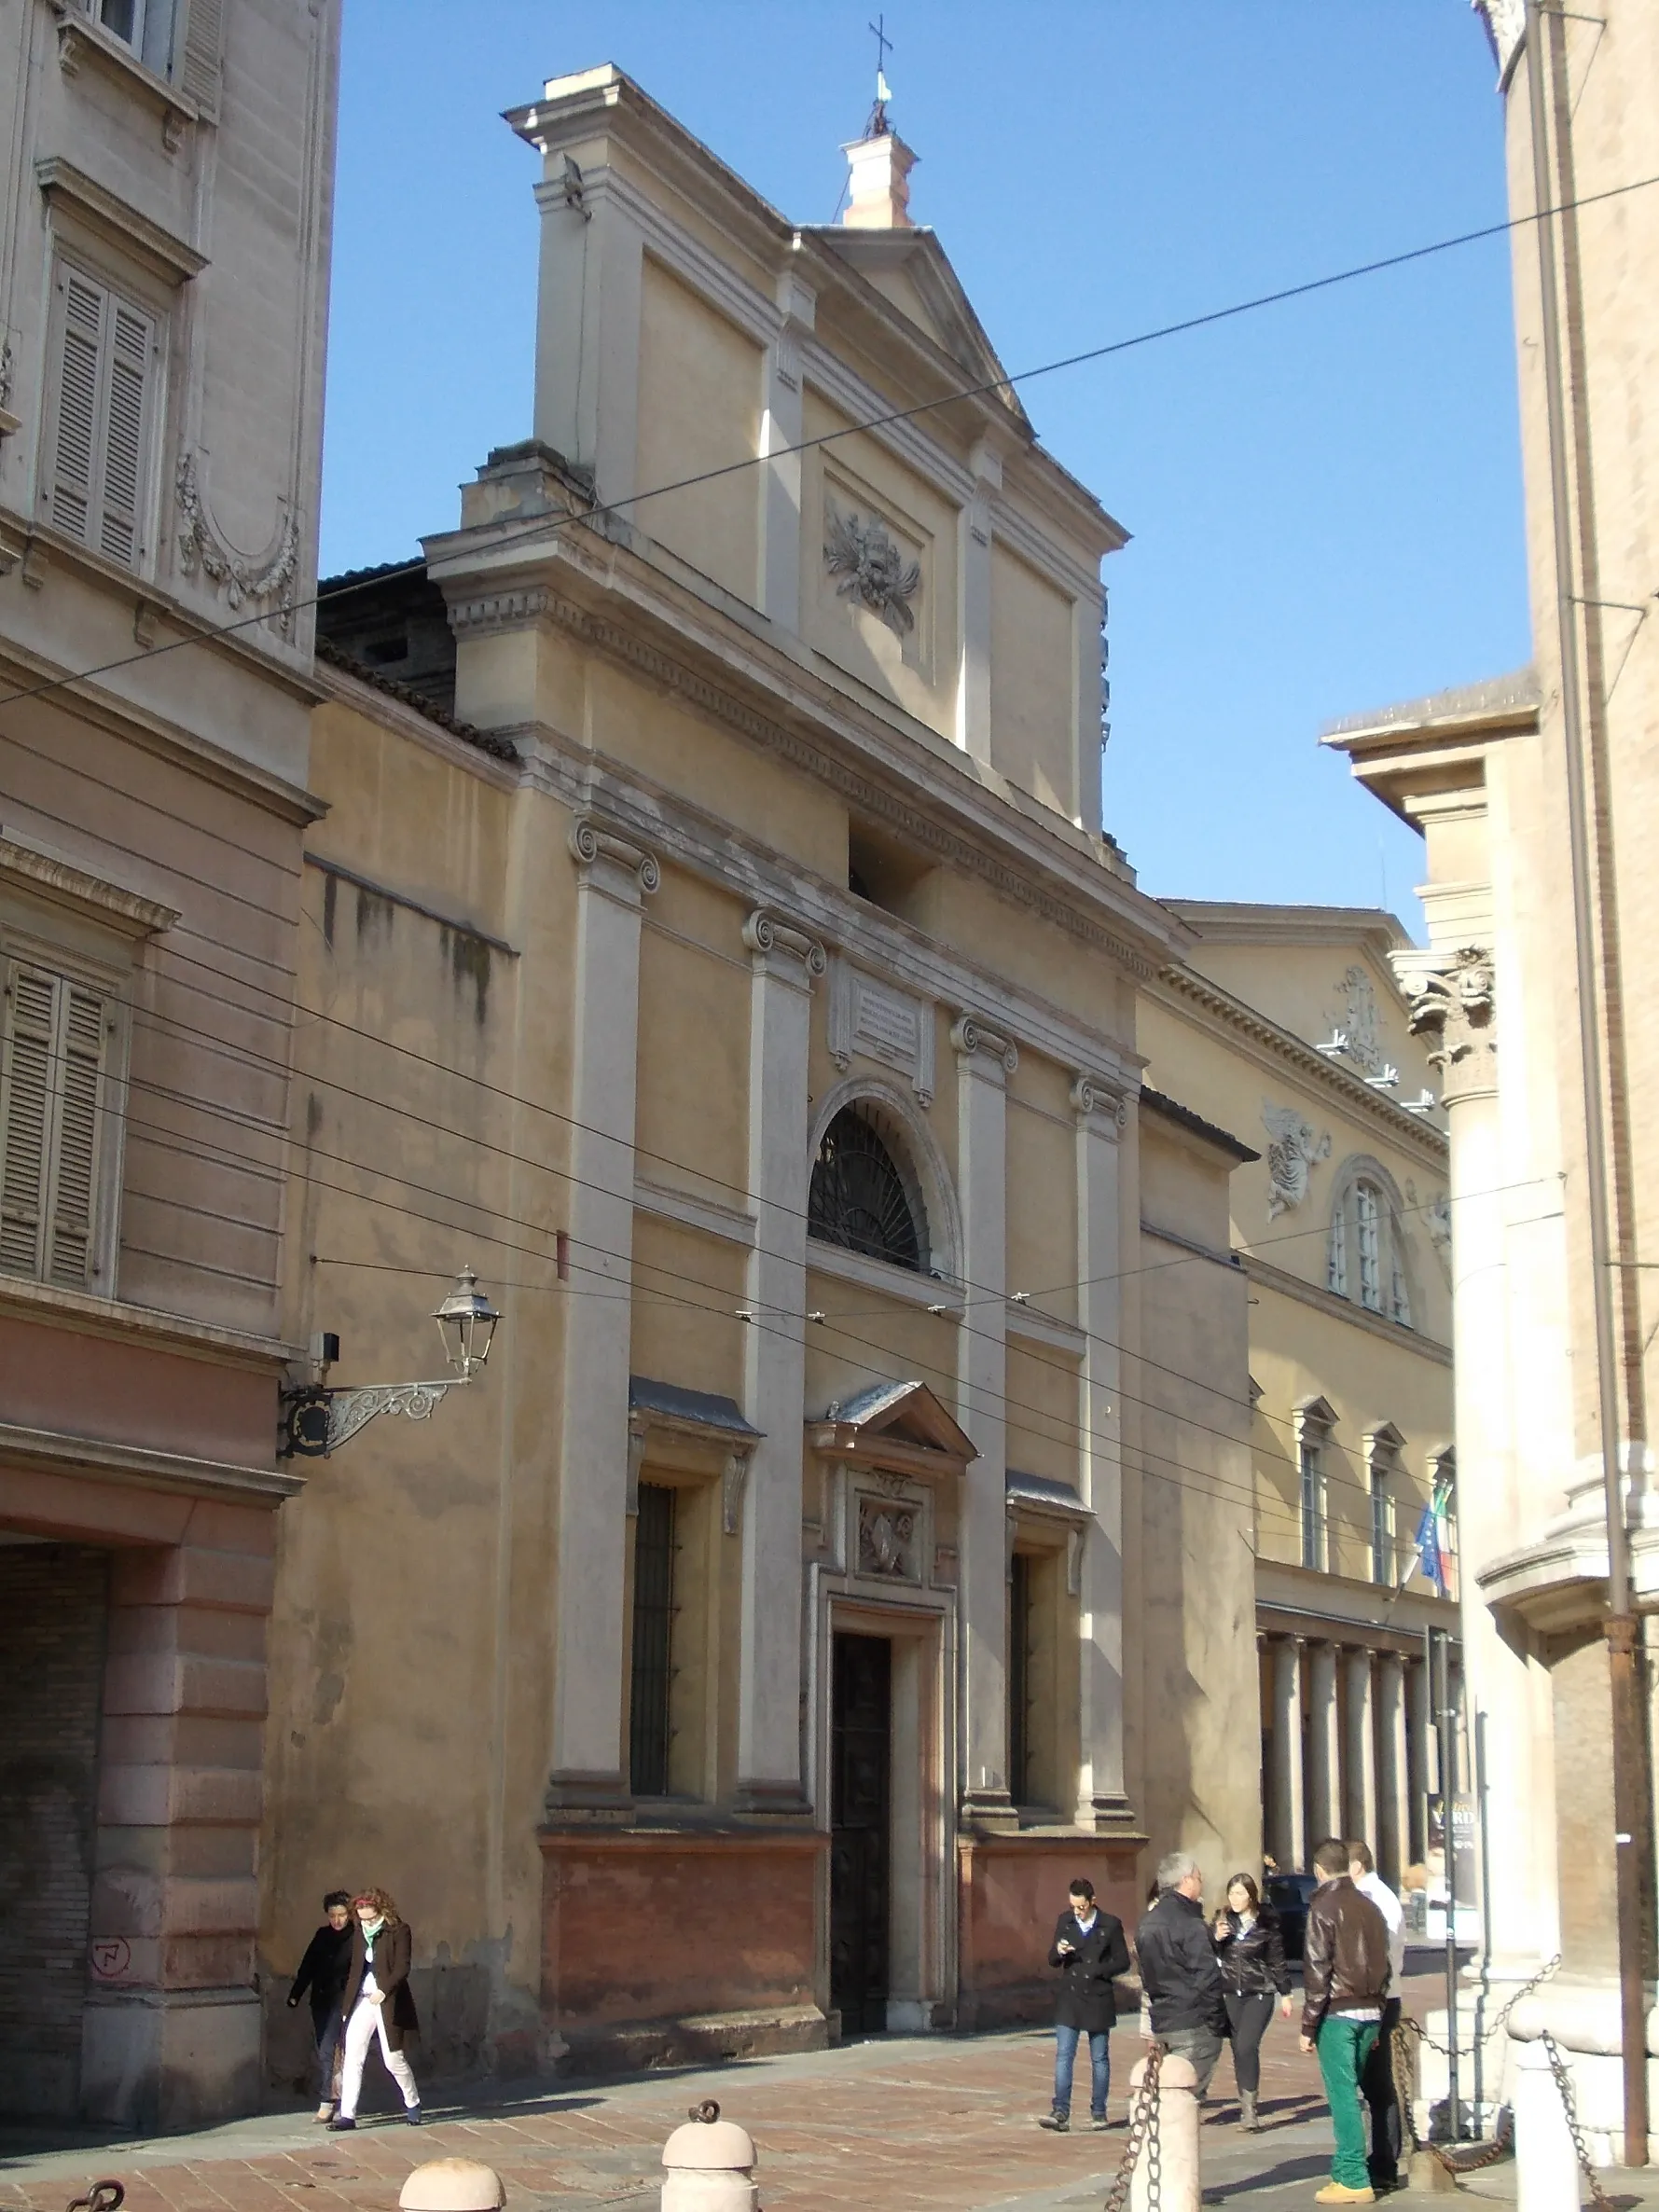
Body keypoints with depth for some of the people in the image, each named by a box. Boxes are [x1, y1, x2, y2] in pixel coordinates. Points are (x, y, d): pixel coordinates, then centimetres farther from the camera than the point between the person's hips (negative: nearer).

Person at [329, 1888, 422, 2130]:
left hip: (388, 2001, -5)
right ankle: (347, 2115, -2)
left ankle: (412, 2103, 24)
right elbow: (355, 1970, 14)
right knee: (352, 2058, -4)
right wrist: (347, 2004, 10)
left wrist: (383, 1991, -25)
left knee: (393, 2059, 1)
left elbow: (402, 1968, -14)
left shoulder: (399, 1931, -8)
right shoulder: (359, 1933, 10)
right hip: (362, 2001, 5)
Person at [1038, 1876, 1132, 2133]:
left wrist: (1098, 1971, -16)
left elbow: (1123, 1963, -1)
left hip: (1098, 2001, -2)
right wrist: (1058, 1951, -12)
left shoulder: (1110, 1925, -5)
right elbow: (1052, 1960, 11)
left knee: (1099, 2058, 8)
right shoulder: (1064, 1921, 5)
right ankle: (1061, 2112, -10)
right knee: (1063, 2056, -7)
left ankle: (1099, 2112, 17)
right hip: (1069, 2000, 2)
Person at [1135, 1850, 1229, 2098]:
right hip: (1193, 2026, -8)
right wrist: (1218, 2022, -11)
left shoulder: (1147, 1925, 13)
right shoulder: (1189, 1924, -14)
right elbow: (1207, 1978, -17)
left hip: (1162, 2024, 8)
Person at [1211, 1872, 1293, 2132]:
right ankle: (1246, 2106, 15)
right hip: (1231, 1994, 3)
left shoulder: (1266, 1923, -3)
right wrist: (1215, 1938, -14)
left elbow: (1277, 1960, 4)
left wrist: (1285, 1994, 5)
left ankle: (1249, 2109, -13)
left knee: (1247, 2047, -16)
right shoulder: (1223, 1920, 4)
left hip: (1259, 1995, -3)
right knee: (1238, 2050, 5)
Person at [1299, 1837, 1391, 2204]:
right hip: (1370, 2012, 7)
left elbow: (1317, 1971, -12)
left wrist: (1309, 2026, -8)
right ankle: (1346, 2170, 17)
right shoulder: (1369, 1907, 13)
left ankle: (1354, 2180, -6)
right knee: (1348, 2091, 14)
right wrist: (1376, 2022, 19)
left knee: (1343, 2094, -5)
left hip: (1338, 2013, -7)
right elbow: (1382, 1964, 15)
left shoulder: (1324, 1908, -8)